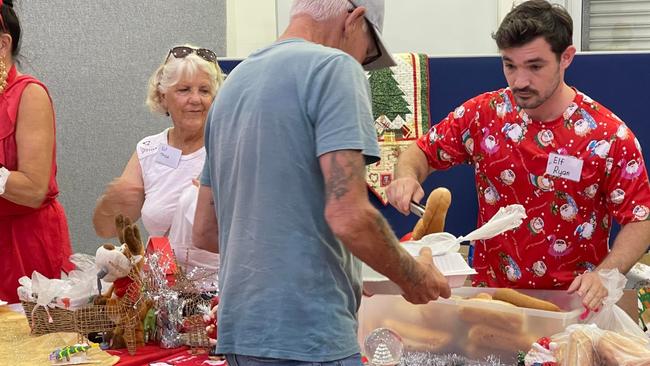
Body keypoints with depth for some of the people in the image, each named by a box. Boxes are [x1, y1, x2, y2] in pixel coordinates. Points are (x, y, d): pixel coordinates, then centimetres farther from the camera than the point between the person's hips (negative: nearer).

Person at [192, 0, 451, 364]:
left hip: (239, 329, 8)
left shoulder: (234, 82, 14)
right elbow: (349, 217, -21)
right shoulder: (334, 67, -10)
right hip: (306, 336, -8)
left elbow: (205, 231, 17)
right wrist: (413, 276, -5)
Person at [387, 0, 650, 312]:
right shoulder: (482, 114, -1)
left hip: (573, 301, -1)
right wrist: (406, 176, -14)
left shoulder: (611, 136, -8)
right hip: (491, 294, 2)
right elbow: (423, 152, 10)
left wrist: (605, 275, -21)